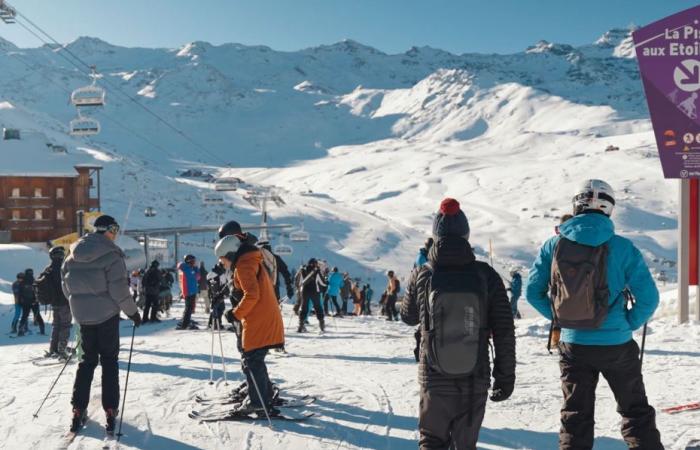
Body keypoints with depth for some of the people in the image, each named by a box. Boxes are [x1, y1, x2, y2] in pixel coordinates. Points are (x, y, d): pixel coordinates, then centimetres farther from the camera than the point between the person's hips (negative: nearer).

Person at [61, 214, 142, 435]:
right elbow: (119, 290, -17)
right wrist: (133, 312, -4)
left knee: (87, 359, 16)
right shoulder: (111, 255, -16)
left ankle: (78, 412, 13)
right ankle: (110, 414, 3)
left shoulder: (73, 256, 4)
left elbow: (67, 287, 10)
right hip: (106, 314, -5)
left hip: (83, 315, 5)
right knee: (109, 361, 5)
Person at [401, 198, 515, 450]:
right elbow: (504, 332, -6)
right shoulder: (487, 276, -9)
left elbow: (408, 317, 10)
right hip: (475, 381, 1)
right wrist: (506, 376, 4)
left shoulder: (422, 276, -9)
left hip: (434, 379, 0)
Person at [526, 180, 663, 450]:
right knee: (635, 411, 16)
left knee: (576, 416, 14)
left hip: (573, 344, 2)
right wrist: (629, 324, 3)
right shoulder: (622, 247, -12)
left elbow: (533, 292, 0)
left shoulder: (554, 245, -5)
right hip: (616, 344, -2)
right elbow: (649, 298, -12)